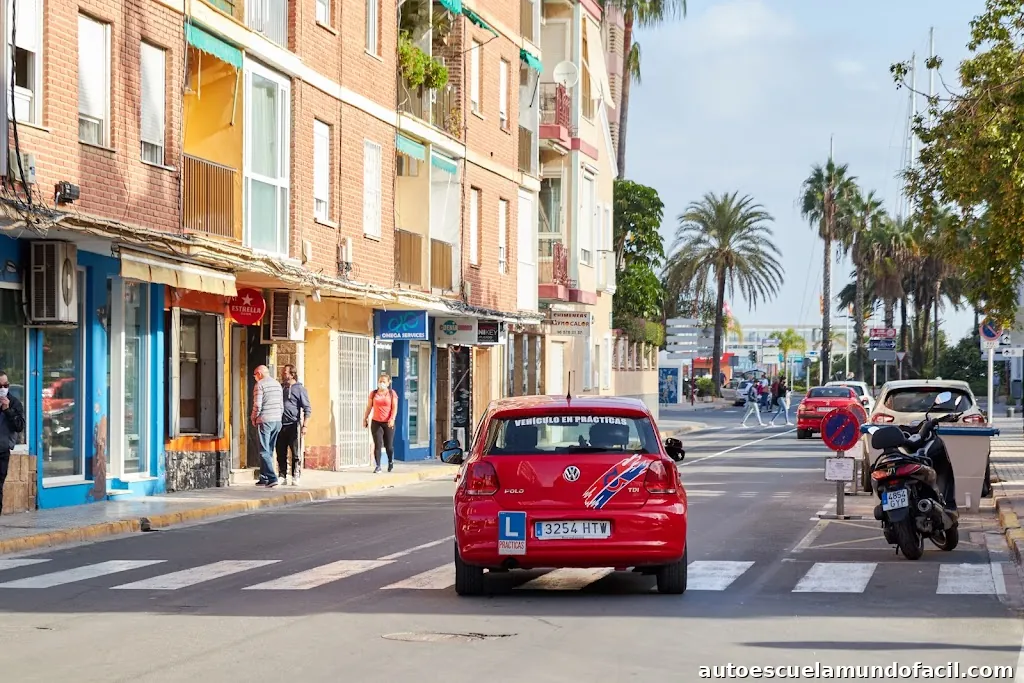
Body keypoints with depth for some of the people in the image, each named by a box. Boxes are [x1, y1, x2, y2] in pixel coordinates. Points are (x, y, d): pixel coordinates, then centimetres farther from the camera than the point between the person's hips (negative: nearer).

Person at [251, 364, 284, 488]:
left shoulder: (260, 384, -7)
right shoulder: (277, 384, 15)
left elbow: (257, 405, -13)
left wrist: (254, 418, 2)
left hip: (265, 421, -7)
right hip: (277, 421, 7)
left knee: (265, 451, -5)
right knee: (269, 451, 13)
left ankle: (272, 478, -16)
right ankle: (264, 478, 17)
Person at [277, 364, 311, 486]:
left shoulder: (299, 389, -1)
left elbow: (307, 409, -3)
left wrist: (305, 426, -13)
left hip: (293, 426, -5)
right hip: (280, 425, 5)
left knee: (296, 454, -2)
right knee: (281, 453, 6)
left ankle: (296, 477, 2)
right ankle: (282, 476, 12)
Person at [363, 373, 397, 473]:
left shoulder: (392, 393, 1)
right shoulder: (373, 394, 7)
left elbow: (394, 408, -5)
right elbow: (369, 407, 13)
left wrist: (392, 419, -19)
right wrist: (365, 418, 10)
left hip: (388, 423, -1)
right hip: (376, 422, 1)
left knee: (389, 445, 4)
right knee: (377, 445, -6)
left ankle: (391, 462, 32)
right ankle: (377, 466, -2)